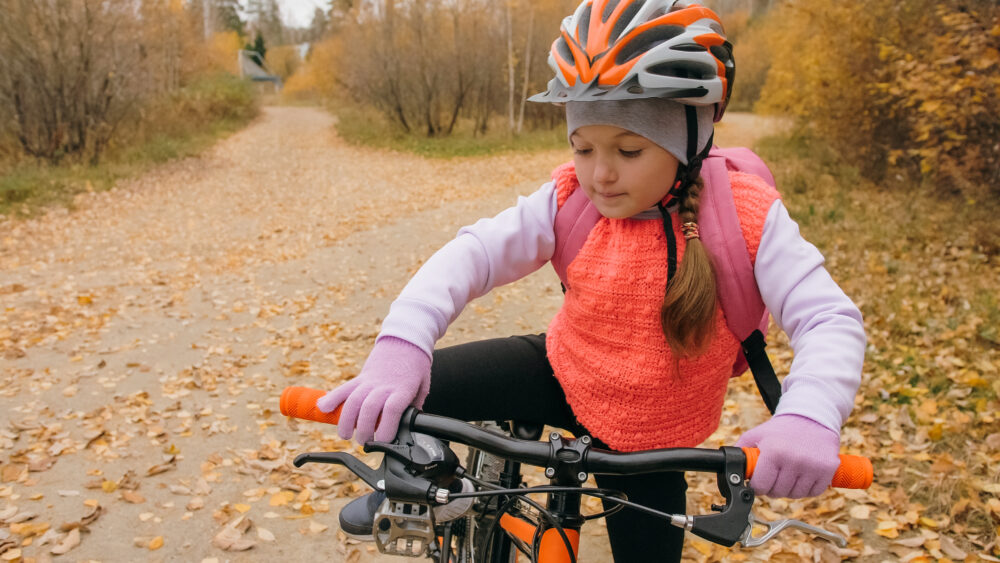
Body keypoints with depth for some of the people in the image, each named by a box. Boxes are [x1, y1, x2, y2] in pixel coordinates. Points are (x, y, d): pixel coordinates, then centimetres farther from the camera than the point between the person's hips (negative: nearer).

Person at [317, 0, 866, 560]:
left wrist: (810, 418, -47)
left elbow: (830, 318, -26)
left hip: (643, 437, -1)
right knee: (401, 393, -12)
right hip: (561, 378, 1)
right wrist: (401, 344, -41)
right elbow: (477, 251, -24)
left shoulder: (745, 219, -22)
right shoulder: (571, 198, -16)